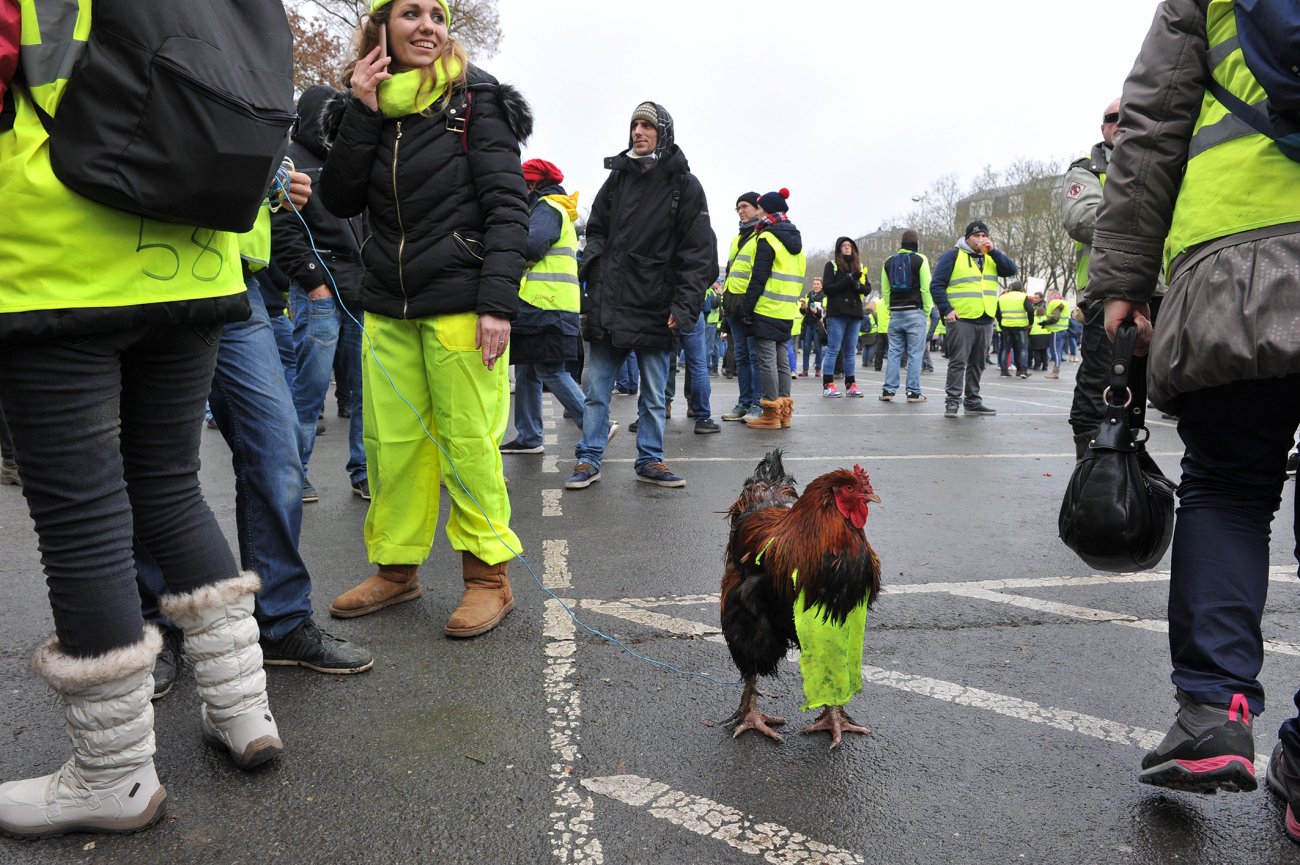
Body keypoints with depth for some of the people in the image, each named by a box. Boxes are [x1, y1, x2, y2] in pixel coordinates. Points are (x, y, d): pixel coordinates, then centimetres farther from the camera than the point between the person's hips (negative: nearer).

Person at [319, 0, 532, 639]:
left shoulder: (476, 100, 1)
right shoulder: (371, 109, 14)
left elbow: (507, 207, -7)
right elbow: (339, 201, 6)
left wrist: (497, 303, -17)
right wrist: (361, 111, -2)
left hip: (460, 302, -5)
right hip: (388, 305, 5)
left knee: (467, 441, -4)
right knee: (390, 441, 7)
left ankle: (488, 575, 8)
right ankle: (397, 568, 21)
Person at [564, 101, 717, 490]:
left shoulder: (685, 186, 1)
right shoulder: (617, 177, 11)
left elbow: (700, 252, -4)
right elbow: (596, 228, 20)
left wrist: (684, 304, -14)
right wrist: (594, 267, 1)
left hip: (655, 308, -2)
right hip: (608, 305, 3)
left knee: (654, 395, 9)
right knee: (597, 389, 6)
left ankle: (650, 460, 20)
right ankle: (589, 460, 14)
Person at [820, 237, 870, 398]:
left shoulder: (859, 266, 17)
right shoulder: (831, 265, 4)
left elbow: (868, 288, 12)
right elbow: (826, 288, -7)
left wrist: (859, 286, -10)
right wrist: (847, 281, -16)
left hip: (855, 313, 5)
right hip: (837, 313, -5)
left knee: (851, 351, 7)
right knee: (833, 349, -7)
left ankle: (851, 384, 11)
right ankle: (827, 385, -6)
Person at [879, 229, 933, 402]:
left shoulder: (889, 262, 11)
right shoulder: (920, 260, -3)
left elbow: (885, 291, 11)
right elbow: (926, 289, -7)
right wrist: (927, 313, 0)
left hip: (895, 314, 4)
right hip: (915, 312, -4)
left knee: (894, 353, 8)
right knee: (915, 354, -2)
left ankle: (888, 390, 6)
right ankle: (913, 392, -2)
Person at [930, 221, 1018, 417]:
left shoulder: (991, 257, 15)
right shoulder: (953, 256, -1)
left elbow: (1011, 270, 0)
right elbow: (936, 285, -6)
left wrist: (993, 251, -9)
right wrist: (947, 310, -15)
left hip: (985, 321, 6)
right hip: (961, 319, -6)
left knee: (977, 364, 11)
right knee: (958, 362, -8)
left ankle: (973, 401, 18)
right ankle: (952, 402, -7)